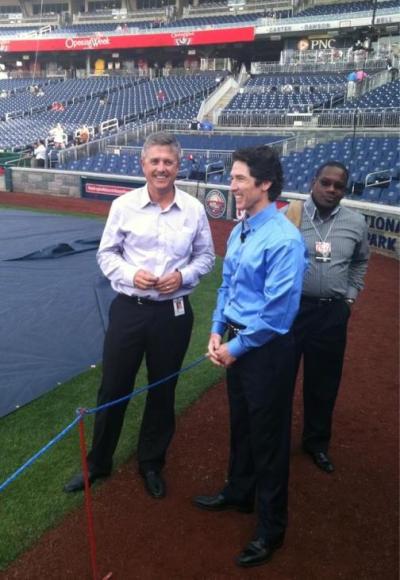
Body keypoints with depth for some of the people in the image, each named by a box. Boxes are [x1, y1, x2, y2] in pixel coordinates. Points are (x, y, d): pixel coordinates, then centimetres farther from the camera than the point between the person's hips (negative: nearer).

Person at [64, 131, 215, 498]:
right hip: (129, 309, 0)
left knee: (163, 391, 13)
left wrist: (183, 276, -12)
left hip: (173, 313, 1)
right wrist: (130, 275, -15)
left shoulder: (194, 209, -1)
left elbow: (206, 256, 7)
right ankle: (98, 463, 32)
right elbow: (106, 254, 3)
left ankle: (151, 463, 36)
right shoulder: (123, 205, -4)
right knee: (113, 389, 9)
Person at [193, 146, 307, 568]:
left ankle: (270, 530, 30)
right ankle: (239, 493, 49)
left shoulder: (284, 239, -22)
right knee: (239, 423, 24)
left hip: (266, 350, -8)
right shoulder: (239, 231, 3)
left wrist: (237, 347, -14)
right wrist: (217, 331, 2)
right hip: (236, 343, 8)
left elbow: (278, 310, -22)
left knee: (268, 438, 8)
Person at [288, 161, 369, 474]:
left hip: (333, 313, 3)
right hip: (289, 307, -3)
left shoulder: (356, 222, 2)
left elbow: (360, 262, 18)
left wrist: (350, 297, 12)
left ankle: (317, 442, 38)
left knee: (324, 381, 16)